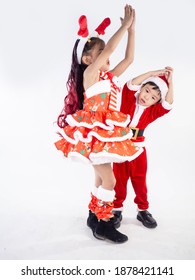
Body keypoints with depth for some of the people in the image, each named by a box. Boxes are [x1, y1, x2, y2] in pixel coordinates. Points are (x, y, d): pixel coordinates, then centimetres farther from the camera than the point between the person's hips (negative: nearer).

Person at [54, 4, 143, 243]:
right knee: (109, 180, -5)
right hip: (93, 134, -8)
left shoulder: (109, 76, 11)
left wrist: (132, 29, 7)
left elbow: (128, 58, 11)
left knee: (101, 179, 16)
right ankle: (102, 225, 11)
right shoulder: (89, 74, -10)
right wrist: (125, 25, -10)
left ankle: (95, 216, 32)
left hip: (105, 133, 8)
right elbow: (110, 49, -20)